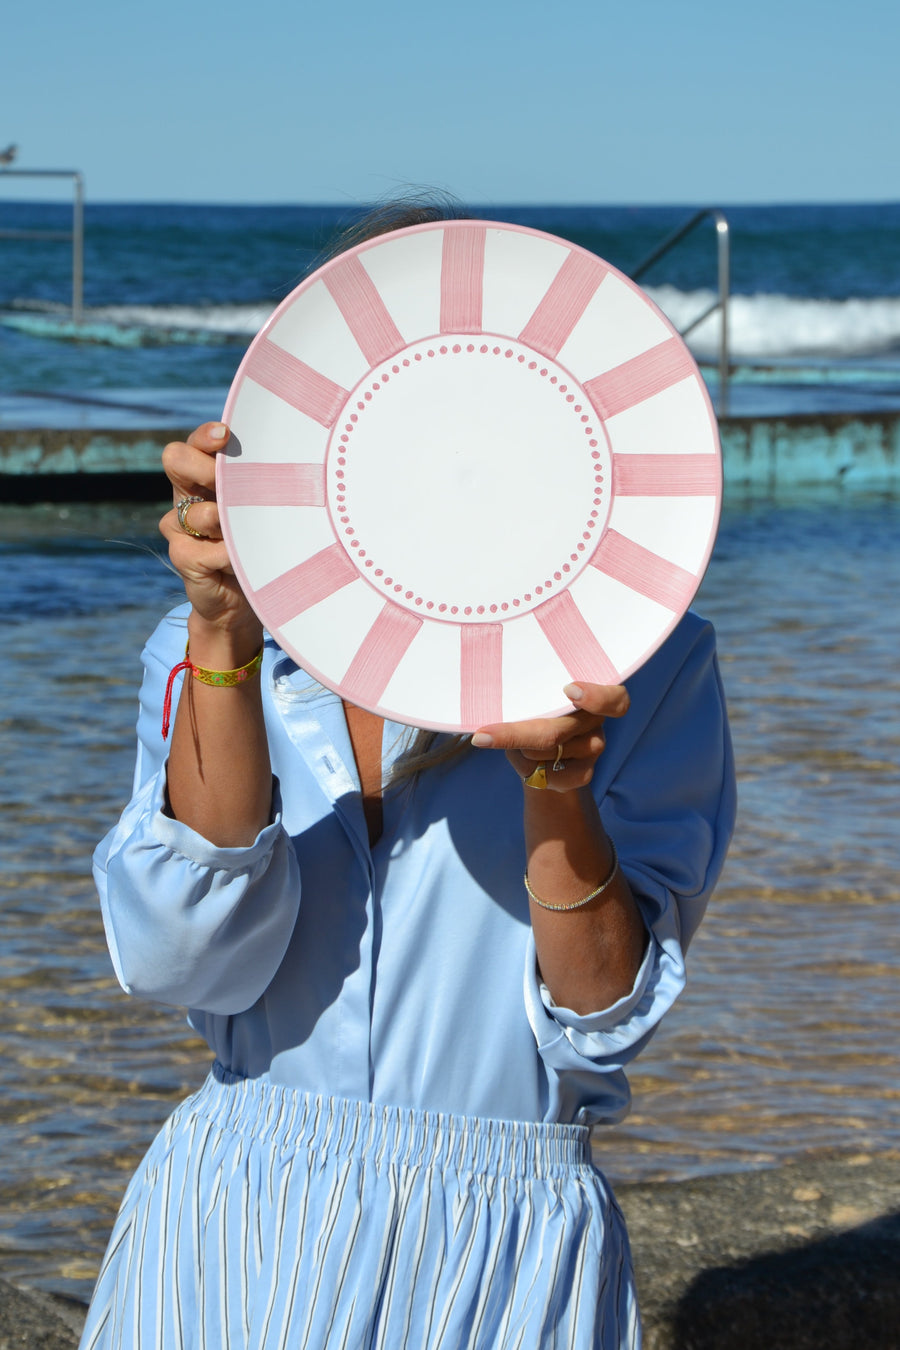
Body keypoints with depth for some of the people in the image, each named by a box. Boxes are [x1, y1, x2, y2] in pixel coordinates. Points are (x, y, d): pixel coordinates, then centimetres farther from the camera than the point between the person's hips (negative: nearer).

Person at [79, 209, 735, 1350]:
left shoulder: (640, 663, -4)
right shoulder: (197, 646, 1)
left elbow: (601, 1019, -10)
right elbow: (187, 956, -14)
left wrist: (557, 779, -26)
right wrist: (223, 637, -23)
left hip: (505, 1256, -1)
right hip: (231, 1237, 2)